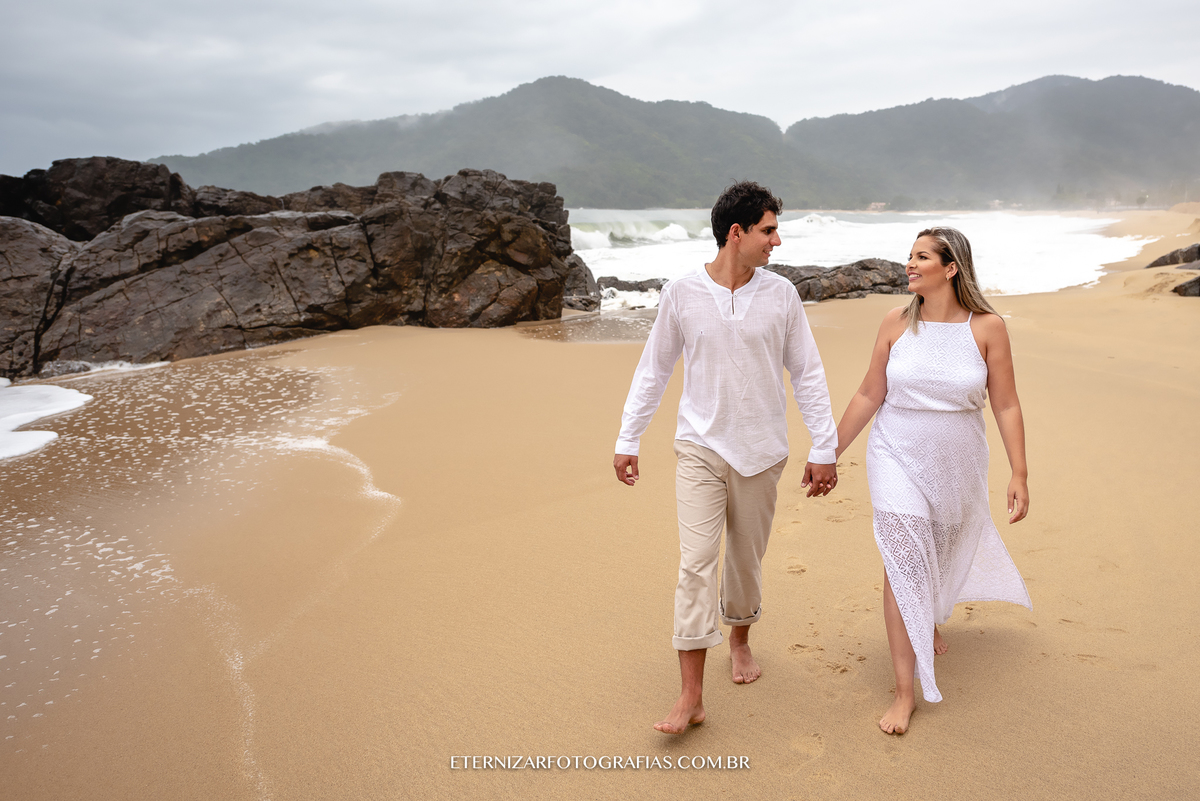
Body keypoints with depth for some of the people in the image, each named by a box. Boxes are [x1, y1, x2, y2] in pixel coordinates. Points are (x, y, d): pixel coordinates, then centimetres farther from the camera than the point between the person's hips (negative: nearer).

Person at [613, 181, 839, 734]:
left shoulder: (781, 295, -2)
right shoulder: (681, 295, -5)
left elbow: (807, 374, 4)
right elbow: (653, 372, 5)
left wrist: (824, 448, 2)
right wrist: (627, 440, 5)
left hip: (761, 451, 2)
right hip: (701, 446, -2)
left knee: (746, 558, 13)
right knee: (696, 563, -8)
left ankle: (740, 639, 41)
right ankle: (691, 695, -4)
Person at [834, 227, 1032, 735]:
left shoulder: (987, 327, -9)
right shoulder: (897, 323, -6)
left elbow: (1005, 405, -5)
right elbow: (869, 395, 0)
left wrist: (1019, 474, -7)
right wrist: (830, 453, 2)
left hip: (957, 464, 1)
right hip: (898, 459, -1)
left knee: (943, 551, 21)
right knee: (903, 564, -8)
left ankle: (929, 619, 56)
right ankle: (906, 692, 0)